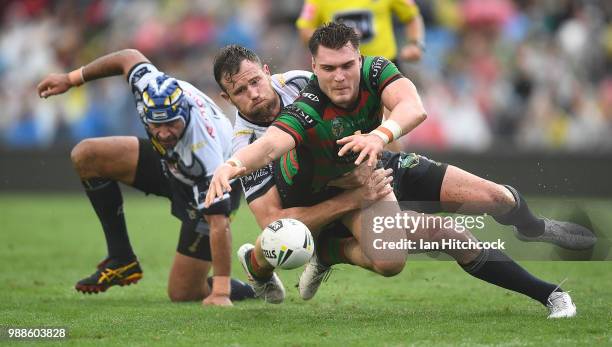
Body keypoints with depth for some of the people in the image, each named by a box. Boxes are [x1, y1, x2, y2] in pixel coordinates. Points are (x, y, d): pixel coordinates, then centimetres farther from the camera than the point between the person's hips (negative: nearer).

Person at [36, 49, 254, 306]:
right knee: (85, 156, -6)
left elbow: (219, 225, -40)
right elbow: (130, 57, -6)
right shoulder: (151, 86, -30)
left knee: (183, 293, -11)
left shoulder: (205, 155, -43)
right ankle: (121, 260, 2)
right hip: (170, 163, 7)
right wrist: (71, 79, 3)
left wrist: (220, 293, -41)